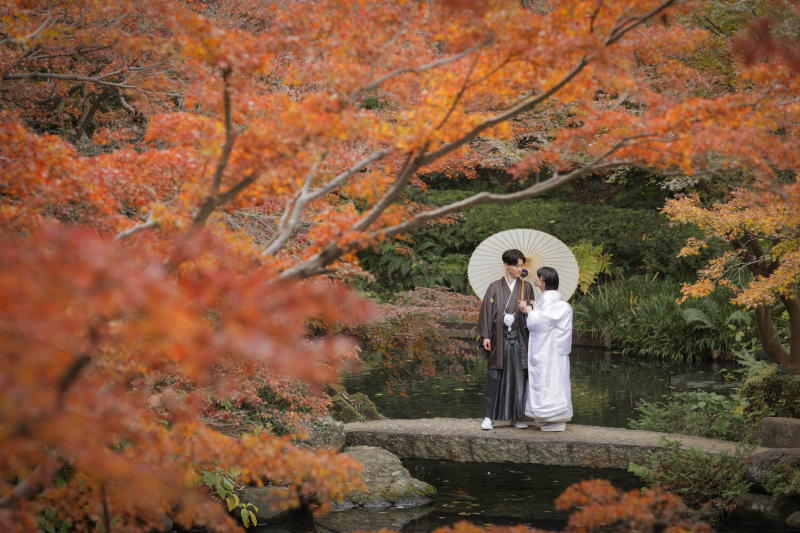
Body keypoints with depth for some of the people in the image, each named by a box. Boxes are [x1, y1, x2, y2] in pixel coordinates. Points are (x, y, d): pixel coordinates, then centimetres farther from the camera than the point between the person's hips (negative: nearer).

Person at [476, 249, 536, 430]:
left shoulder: (526, 287, 9)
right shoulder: (495, 288, 5)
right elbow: (487, 311, 3)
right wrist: (485, 336, -4)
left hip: (519, 338, 1)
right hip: (499, 336, -1)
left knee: (519, 376, 1)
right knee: (495, 376, -2)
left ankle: (517, 416, 9)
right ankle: (490, 417, 2)